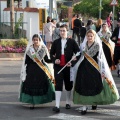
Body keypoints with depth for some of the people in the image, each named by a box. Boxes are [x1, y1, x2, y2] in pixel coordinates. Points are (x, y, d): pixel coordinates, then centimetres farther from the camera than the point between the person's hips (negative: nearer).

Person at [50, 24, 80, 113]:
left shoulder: (72, 42, 1)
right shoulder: (56, 42, 7)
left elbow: (78, 53, 0)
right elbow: (51, 53, 14)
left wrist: (73, 62, -11)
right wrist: (54, 60, -6)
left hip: (68, 66, 0)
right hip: (58, 66, 0)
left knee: (68, 85, 11)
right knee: (58, 85, -9)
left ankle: (68, 102, 30)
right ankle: (57, 105, -14)